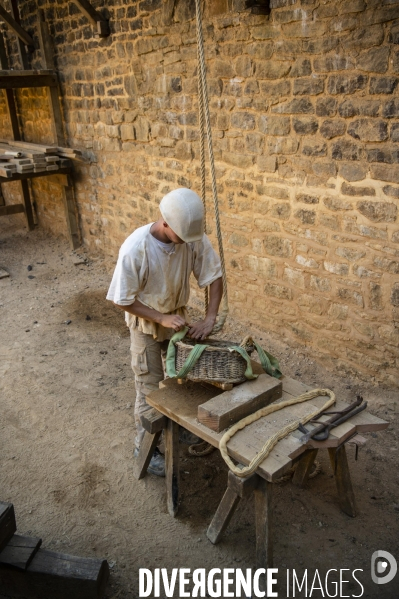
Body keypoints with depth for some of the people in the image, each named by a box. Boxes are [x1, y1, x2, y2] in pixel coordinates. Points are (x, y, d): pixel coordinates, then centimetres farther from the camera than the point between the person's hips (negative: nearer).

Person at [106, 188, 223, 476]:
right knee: (150, 388, 6)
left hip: (178, 317, 5)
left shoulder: (194, 238, -20)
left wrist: (210, 317, -23)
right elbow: (123, 299, -22)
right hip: (146, 324, -4)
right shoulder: (135, 248, -32)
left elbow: (214, 276, -11)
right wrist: (161, 318, -28)